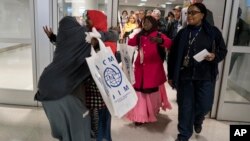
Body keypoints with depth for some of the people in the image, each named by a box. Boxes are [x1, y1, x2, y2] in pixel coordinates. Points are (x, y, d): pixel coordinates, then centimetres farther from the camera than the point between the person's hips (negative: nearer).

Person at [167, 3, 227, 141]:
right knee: (185, 106, 7)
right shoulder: (182, 33, 2)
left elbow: (223, 50, 6)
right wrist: (171, 76, 3)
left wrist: (214, 56, -17)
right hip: (185, 76, 0)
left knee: (204, 105, 8)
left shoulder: (213, 31, 0)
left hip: (206, 76, 0)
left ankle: (198, 120, 45)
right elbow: (172, 55, 4)